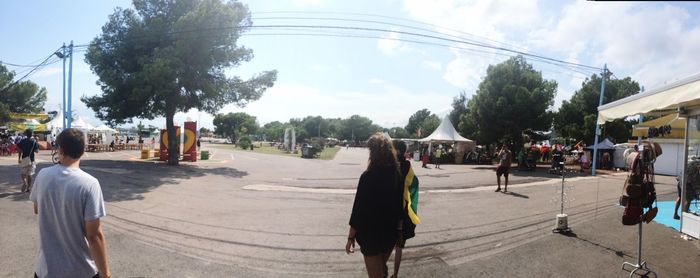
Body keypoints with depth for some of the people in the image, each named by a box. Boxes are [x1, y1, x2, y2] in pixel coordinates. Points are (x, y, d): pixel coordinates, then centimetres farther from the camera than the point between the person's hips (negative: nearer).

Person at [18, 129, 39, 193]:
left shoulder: (22, 141, -2)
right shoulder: (34, 142, -6)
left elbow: (19, 151, -3)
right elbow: (37, 151, -7)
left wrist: (19, 158, 4)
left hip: (23, 159, 0)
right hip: (31, 159, 0)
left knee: (22, 173, 14)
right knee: (29, 174, 6)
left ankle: (24, 182, -12)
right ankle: (29, 188, 9)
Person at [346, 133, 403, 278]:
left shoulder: (368, 176, -21)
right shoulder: (397, 174, -4)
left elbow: (359, 208, -18)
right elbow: (400, 203, 5)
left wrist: (351, 237, -10)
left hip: (371, 234, -5)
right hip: (391, 232, 5)